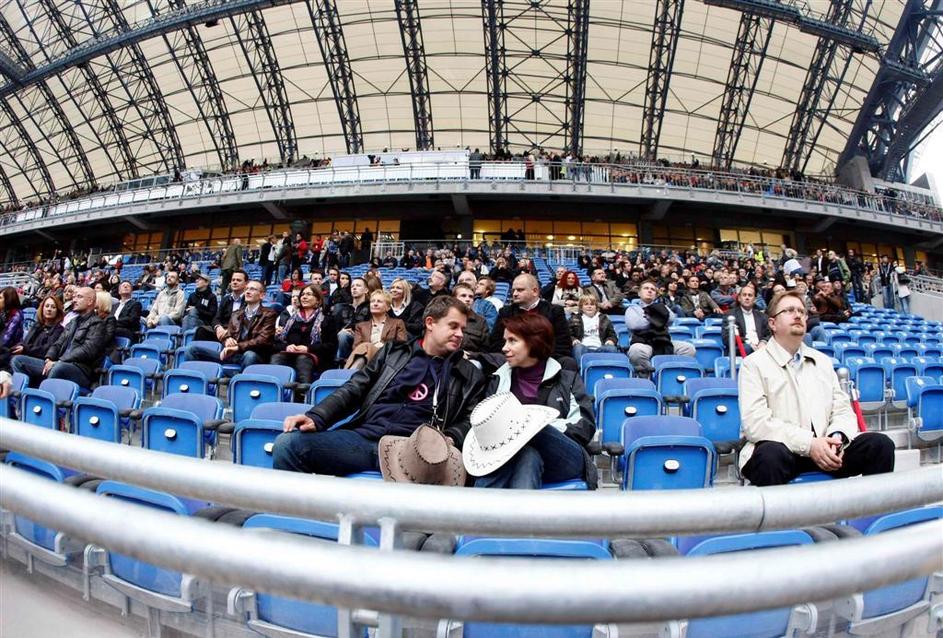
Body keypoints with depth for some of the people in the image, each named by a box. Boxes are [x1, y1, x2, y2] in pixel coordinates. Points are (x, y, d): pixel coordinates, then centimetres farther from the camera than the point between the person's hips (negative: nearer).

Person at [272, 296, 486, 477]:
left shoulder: (468, 375, 17)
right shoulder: (394, 351, 19)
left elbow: (469, 421, 12)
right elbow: (354, 390, 14)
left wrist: (449, 440, -12)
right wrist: (316, 418, -2)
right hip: (363, 436, 3)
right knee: (287, 443, -17)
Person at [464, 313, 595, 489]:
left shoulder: (567, 379, 15)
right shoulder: (499, 380, 19)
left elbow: (586, 427, 2)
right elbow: (483, 425, 10)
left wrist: (545, 430, -13)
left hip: (564, 459, 0)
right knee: (527, 454, -39)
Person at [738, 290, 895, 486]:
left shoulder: (823, 361, 20)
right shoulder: (754, 364, -1)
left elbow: (843, 411, 14)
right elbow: (755, 422, -12)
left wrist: (837, 438, -9)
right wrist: (808, 443, -20)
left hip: (824, 448, 6)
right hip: (782, 447, -6)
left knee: (881, 444, -15)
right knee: (771, 455, -38)